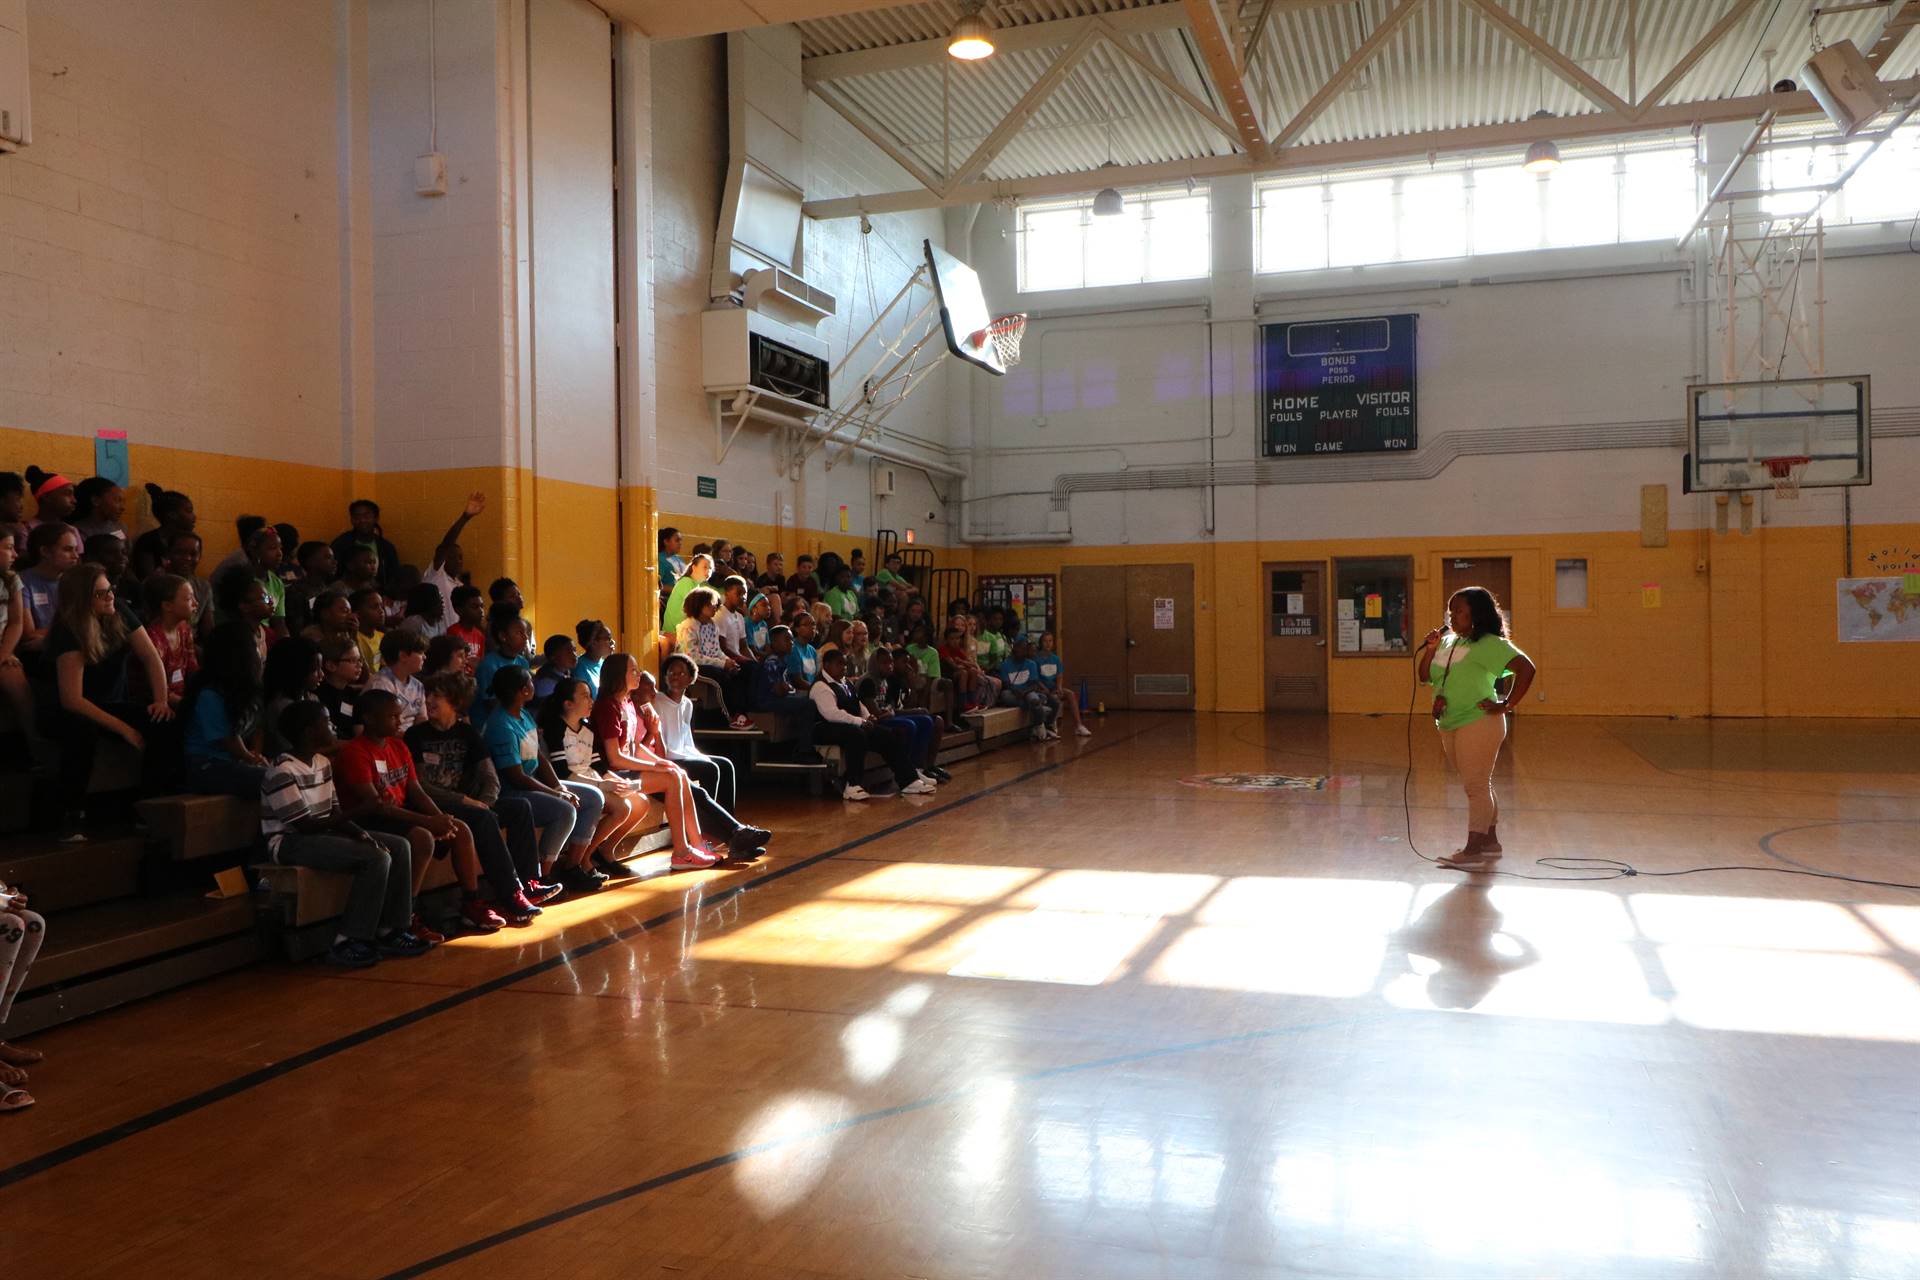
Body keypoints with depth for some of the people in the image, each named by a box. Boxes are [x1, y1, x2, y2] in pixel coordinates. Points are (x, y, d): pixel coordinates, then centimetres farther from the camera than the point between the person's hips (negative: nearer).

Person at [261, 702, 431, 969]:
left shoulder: (322, 762, 10)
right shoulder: (282, 771, -18)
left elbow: (335, 813, 9)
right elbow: (305, 825, -21)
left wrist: (361, 833, -9)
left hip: (323, 833, 10)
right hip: (290, 842, -10)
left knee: (400, 846, 0)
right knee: (376, 859, -26)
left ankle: (390, 930, 1)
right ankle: (346, 943, -21)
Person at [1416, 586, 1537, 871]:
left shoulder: (1489, 644, -12)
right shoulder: (1447, 642, 11)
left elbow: (1527, 668, -20)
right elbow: (1425, 677, 12)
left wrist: (1507, 705, -17)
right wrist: (1430, 649, -3)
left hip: (1478, 723, -8)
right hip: (1449, 725, 8)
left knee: (1476, 786, -5)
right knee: (1479, 786, 17)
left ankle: (1474, 851, -3)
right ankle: (1490, 841, 27)